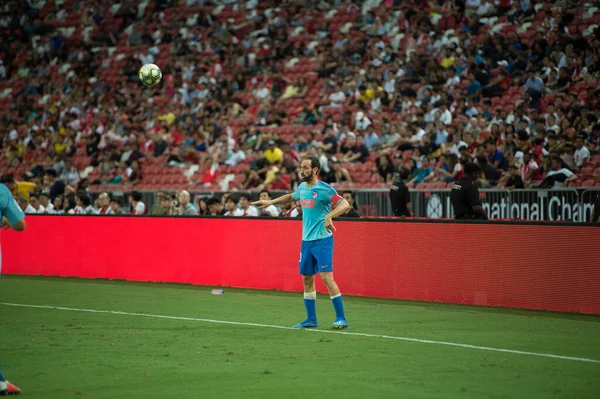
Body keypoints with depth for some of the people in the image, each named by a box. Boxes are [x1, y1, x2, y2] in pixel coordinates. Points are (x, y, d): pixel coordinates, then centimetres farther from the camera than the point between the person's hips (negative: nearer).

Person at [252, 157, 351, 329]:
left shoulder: (324, 189, -13)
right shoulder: (302, 187, 10)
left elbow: (345, 204, -21)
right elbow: (291, 196, 33)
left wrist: (329, 216, -35)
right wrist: (271, 202, 29)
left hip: (322, 239, -8)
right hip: (306, 240, 8)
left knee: (327, 277, -14)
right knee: (307, 279, 9)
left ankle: (341, 318, -9)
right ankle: (311, 320, 17)